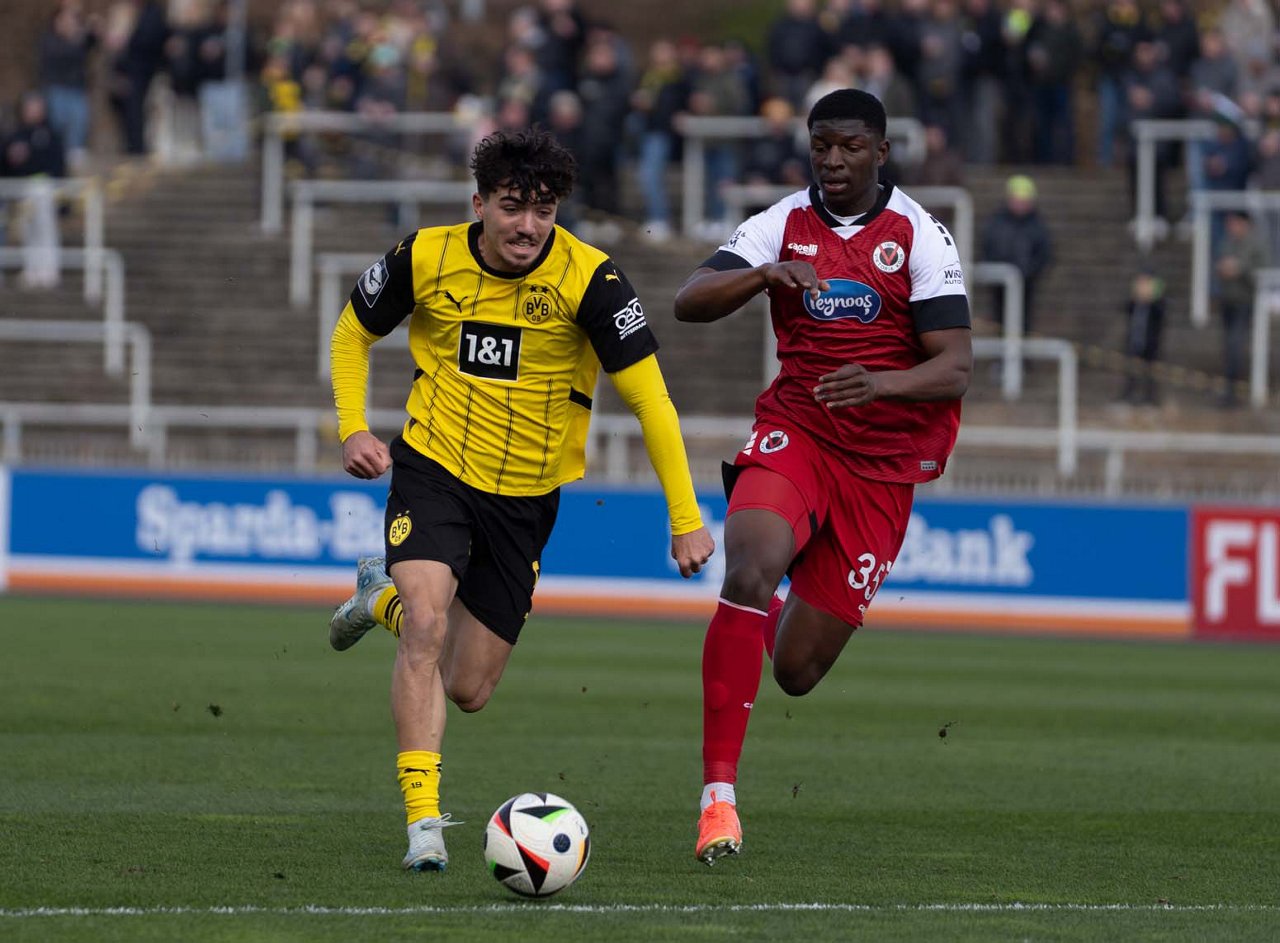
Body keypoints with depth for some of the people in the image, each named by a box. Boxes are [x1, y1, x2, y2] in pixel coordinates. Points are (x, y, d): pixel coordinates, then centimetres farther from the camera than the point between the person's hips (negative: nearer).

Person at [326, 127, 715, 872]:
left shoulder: (589, 279, -17)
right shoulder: (426, 258, -10)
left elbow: (649, 397, -13)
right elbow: (354, 332, 9)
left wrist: (686, 518, -15)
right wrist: (353, 427, -5)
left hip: (526, 496, 1)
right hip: (433, 469, -1)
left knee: (469, 690, 8)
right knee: (427, 626, -25)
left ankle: (385, 599, 40)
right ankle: (424, 821, -21)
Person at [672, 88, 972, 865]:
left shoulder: (920, 238, -5)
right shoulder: (783, 224, 1)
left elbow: (955, 367, -12)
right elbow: (689, 303, -9)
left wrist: (878, 384, -32)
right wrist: (766, 275, -27)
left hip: (884, 460, 0)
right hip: (795, 430, 0)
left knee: (797, 671, 1)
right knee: (749, 573, -31)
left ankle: (783, 622, 43)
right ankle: (718, 795, -29)